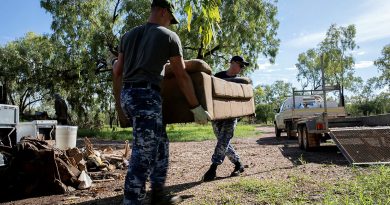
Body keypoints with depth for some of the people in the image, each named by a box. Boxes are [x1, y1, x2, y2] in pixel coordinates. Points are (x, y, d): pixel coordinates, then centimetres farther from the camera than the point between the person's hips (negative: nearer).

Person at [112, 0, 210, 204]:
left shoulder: (128, 35, 19)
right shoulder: (169, 36, 2)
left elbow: (117, 72, 20)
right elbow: (182, 76, 1)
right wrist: (196, 107, 8)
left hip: (127, 95, 8)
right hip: (147, 95, -8)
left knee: (160, 143, 19)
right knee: (143, 155, -3)